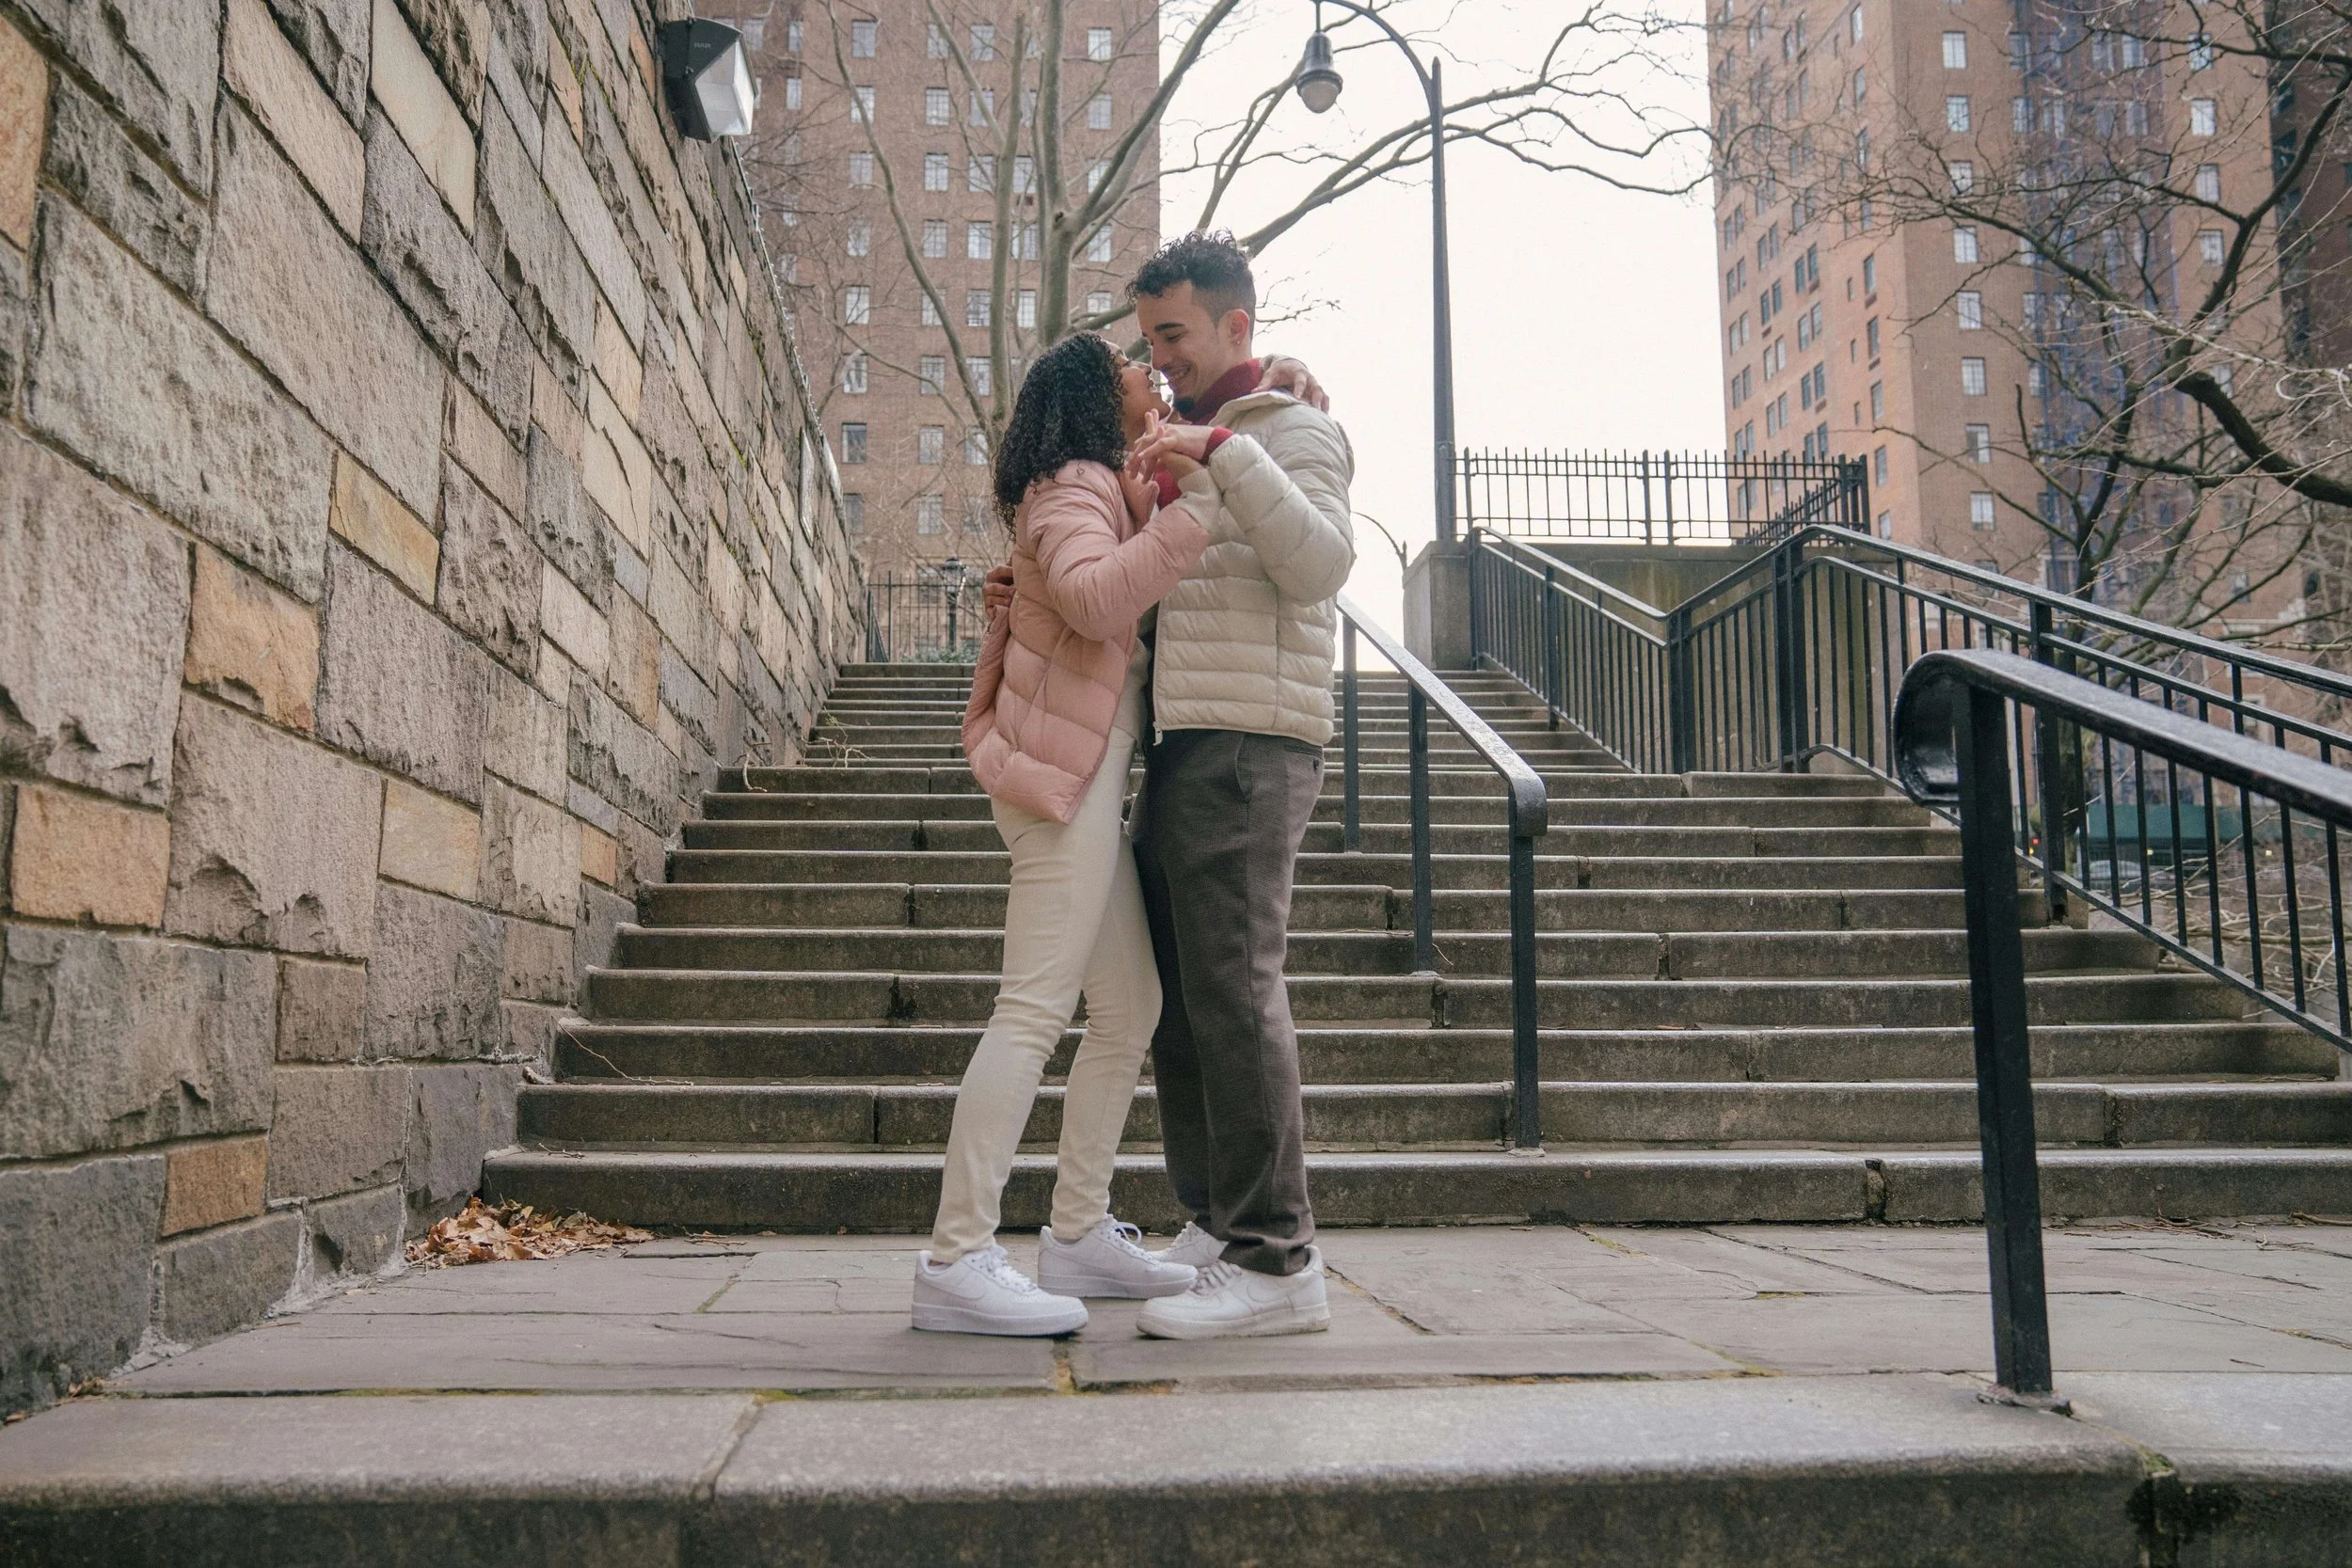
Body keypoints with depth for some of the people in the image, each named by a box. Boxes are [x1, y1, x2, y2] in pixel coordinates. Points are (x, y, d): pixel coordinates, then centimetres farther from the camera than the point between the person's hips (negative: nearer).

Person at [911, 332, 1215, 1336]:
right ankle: (956, 1261, -15)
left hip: (1092, 781, 10)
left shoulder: (1120, 491, 24)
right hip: (1062, 775, -10)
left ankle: (1079, 1235, 16)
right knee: (1037, 1007, -15)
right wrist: (1197, 510, -26)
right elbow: (1094, 597, -26)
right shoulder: (1072, 488, -7)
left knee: (1131, 1009, 10)